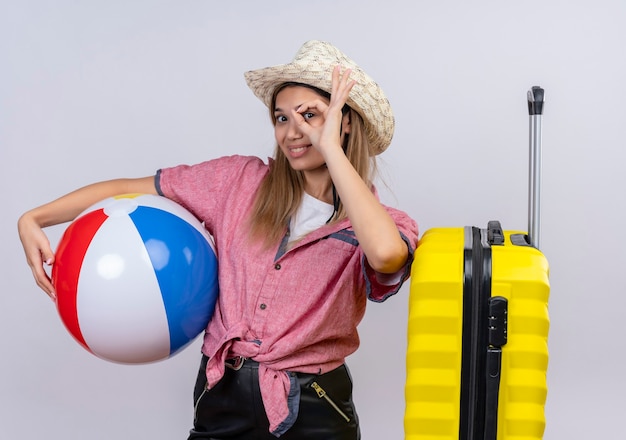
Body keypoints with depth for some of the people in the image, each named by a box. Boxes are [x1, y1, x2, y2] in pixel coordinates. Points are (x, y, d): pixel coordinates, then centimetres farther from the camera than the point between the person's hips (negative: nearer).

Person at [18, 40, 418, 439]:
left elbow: (386, 255, -33)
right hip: (222, 400, 3)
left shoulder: (380, 225, -7)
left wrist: (331, 149, -25)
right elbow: (128, 190, 4)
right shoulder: (241, 181, 0)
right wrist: (34, 219, -6)